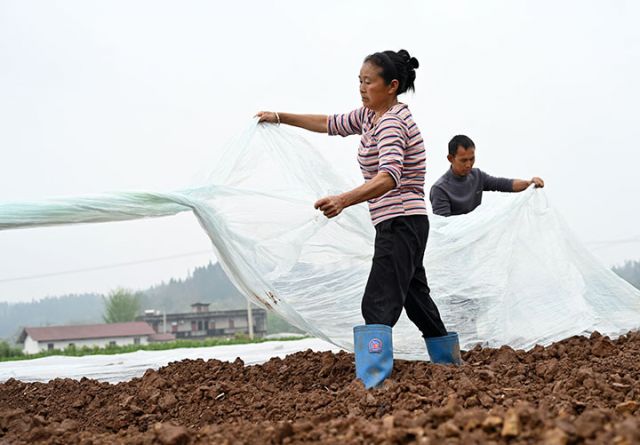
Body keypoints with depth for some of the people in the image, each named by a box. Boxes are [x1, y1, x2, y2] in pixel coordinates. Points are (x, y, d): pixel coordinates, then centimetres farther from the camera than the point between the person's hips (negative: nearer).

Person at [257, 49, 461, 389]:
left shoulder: (392, 123, -19)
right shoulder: (371, 115, 12)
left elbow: (390, 176, -35)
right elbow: (331, 125, 27)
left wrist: (344, 200, -48)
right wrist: (280, 118, 26)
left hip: (401, 221, -11)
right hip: (404, 224, 11)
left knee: (378, 303, -20)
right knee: (415, 297, 21)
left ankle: (372, 381, -30)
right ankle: (449, 360, 35)